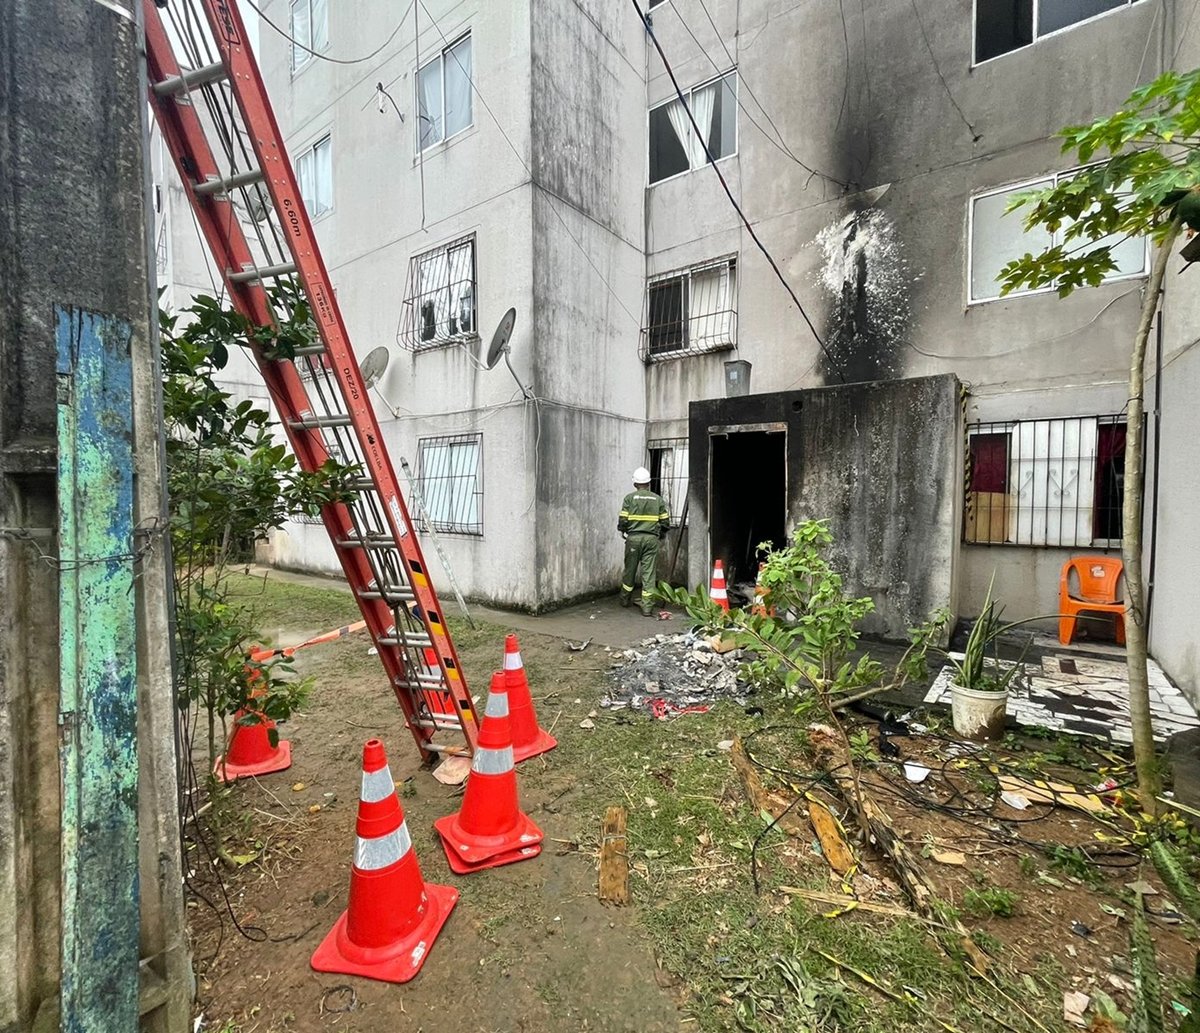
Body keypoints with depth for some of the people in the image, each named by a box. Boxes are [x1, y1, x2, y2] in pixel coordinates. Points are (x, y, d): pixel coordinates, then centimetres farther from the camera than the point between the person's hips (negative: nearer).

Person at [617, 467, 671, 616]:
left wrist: (623, 531, 14)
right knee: (648, 572, 3)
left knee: (630, 569, 14)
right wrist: (661, 534, 21)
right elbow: (665, 521, 5)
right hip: (652, 539, 1)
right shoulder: (658, 499, 4)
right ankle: (646, 607, 3)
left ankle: (625, 599, 31)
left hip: (634, 538, -1)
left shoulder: (630, 497, -3)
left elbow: (623, 519, -6)